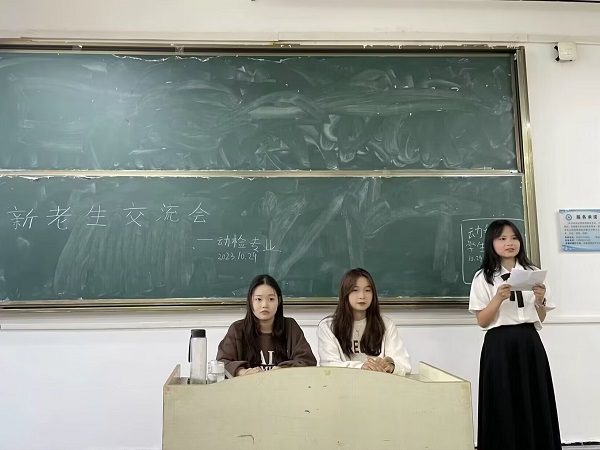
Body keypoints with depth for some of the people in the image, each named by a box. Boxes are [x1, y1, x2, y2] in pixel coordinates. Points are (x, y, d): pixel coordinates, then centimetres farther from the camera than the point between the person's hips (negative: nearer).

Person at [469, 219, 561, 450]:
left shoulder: (532, 273, 9)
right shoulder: (483, 278, -1)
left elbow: (540, 318, 12)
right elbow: (482, 321, -5)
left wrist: (540, 300, -8)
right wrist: (499, 298, -18)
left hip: (529, 343, 3)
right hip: (499, 345, -3)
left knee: (535, 402, 5)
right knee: (503, 406, 0)